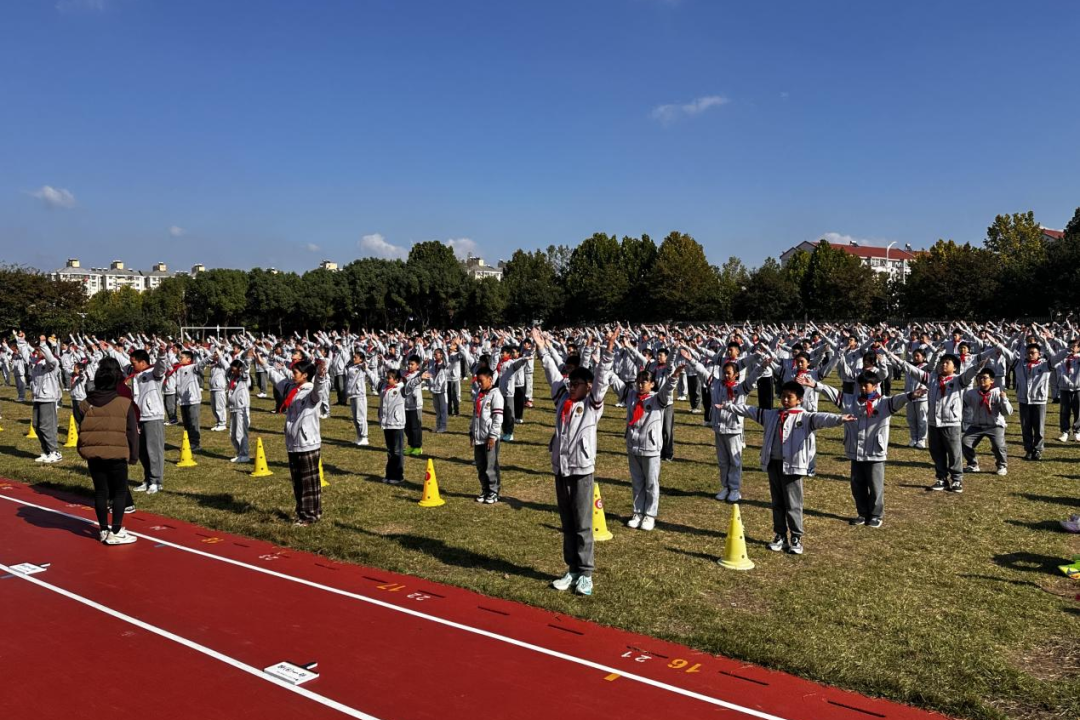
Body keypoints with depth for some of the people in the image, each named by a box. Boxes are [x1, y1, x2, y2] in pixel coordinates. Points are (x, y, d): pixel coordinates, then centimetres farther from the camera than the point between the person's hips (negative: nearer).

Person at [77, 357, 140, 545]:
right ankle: (115, 532, 3)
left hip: (93, 453, 4)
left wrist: (82, 451, 21)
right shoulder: (125, 403, -8)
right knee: (120, 491, 6)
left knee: (100, 491, 13)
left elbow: (82, 429, 10)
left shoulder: (87, 403, 3)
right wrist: (133, 455, 5)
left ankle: (104, 530, 21)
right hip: (117, 453, -4)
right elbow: (132, 432, -4)